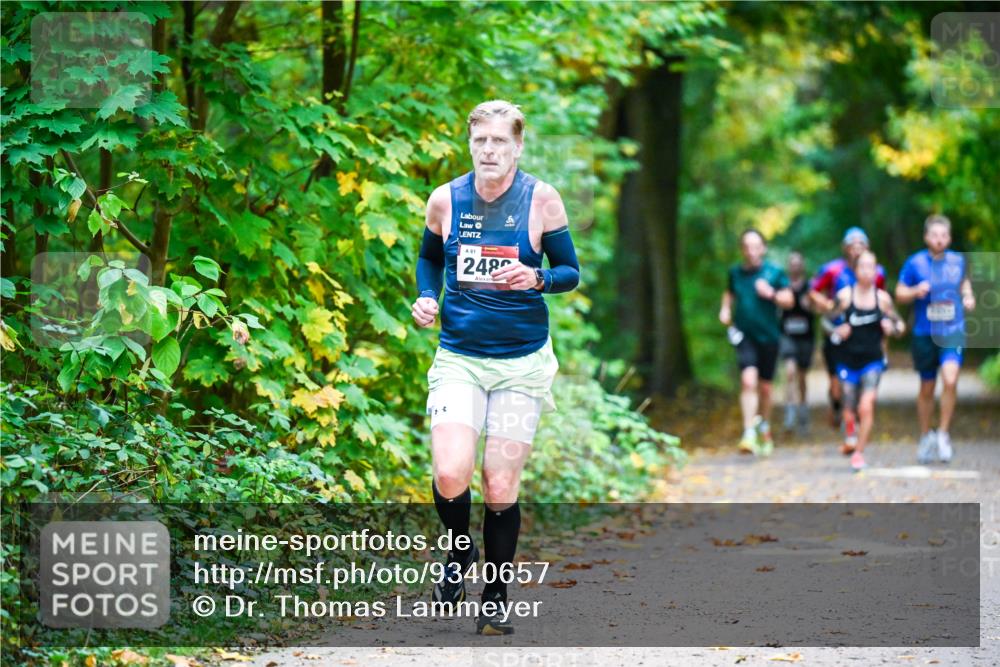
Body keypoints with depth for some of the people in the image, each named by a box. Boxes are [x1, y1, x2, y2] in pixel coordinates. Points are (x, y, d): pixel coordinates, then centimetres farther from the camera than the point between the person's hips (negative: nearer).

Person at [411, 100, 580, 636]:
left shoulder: (541, 199, -6)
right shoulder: (445, 200, 0)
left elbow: (570, 270, 2)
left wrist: (537, 280, -19)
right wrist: (425, 298, -1)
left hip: (522, 360, -1)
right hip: (458, 356, 1)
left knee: (501, 487, 1)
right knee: (450, 476, -17)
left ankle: (494, 601, 18)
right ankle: (459, 556, 15)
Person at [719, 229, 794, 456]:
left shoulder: (774, 272, -2)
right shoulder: (735, 273, 3)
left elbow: (789, 300, 0)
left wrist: (772, 294, -18)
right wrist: (725, 309, 5)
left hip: (768, 335, 1)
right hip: (744, 335, -1)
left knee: (765, 387, 12)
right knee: (748, 380, -21)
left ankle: (764, 428, 38)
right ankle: (749, 433, -23)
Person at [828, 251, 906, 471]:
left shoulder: (882, 298, -1)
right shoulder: (845, 295, -4)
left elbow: (900, 326, 10)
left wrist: (892, 327, -12)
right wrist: (837, 331, -13)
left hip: (873, 360, 0)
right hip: (848, 360, 0)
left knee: (866, 407, -15)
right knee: (849, 410, 6)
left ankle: (859, 452, -2)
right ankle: (850, 437, 39)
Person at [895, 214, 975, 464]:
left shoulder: (957, 260, 5)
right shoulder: (915, 263, -3)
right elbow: (900, 293, 2)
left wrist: (968, 296, 7)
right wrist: (916, 291, -18)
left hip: (953, 332, 0)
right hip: (924, 334, 0)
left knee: (950, 380, -21)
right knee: (927, 388, 10)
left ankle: (943, 433, -5)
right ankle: (926, 436, 30)